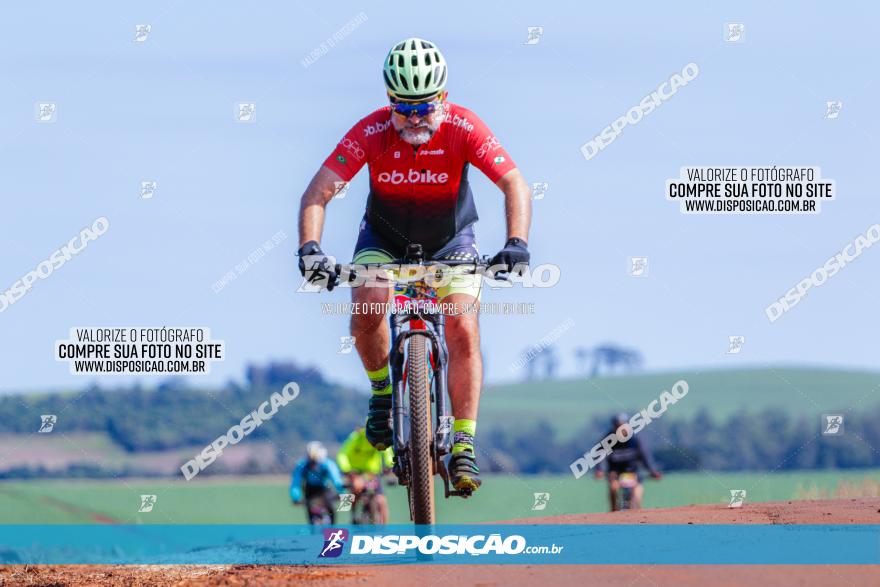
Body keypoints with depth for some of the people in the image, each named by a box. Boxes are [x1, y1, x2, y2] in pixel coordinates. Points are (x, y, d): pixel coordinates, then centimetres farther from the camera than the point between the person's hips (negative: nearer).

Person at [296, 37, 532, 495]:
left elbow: (514, 185, -29)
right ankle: (382, 390, 3)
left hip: (450, 239, 0)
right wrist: (309, 248, -45)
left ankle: (464, 447, -13)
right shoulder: (371, 133, -25)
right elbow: (317, 193, -28)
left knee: (463, 329, -18)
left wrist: (517, 243, -46)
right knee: (366, 310, -27)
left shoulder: (463, 128, -25)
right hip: (385, 237, 0)